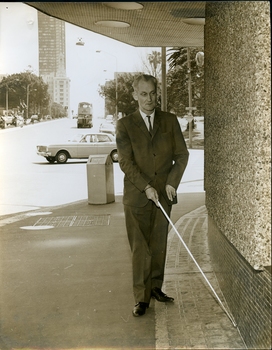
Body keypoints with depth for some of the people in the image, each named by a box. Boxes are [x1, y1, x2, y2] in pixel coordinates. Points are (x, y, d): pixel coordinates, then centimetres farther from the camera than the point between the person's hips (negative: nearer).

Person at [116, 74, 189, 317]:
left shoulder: (170, 121, 7)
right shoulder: (125, 125, 0)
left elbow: (182, 154, 5)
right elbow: (125, 162, -6)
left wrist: (172, 182, -8)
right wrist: (146, 187, -15)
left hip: (164, 194, 3)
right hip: (137, 196, -2)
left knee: (159, 245, 10)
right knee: (140, 248, -1)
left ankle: (155, 287, 26)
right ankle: (141, 298, 7)